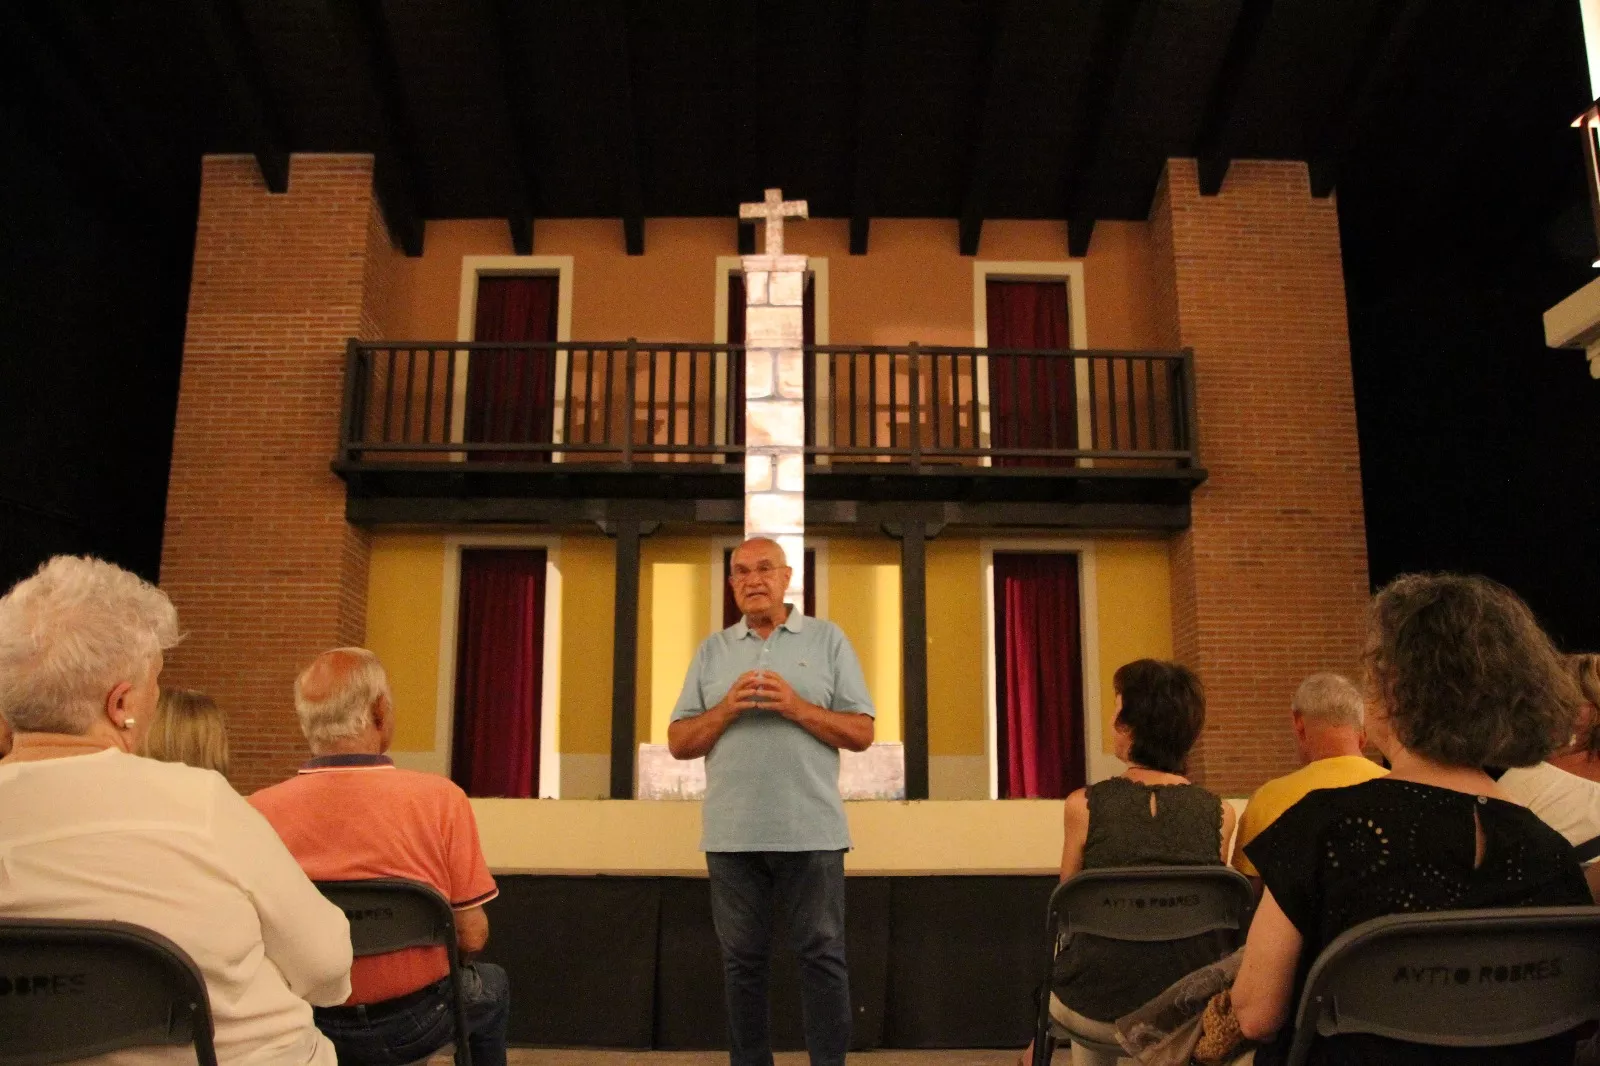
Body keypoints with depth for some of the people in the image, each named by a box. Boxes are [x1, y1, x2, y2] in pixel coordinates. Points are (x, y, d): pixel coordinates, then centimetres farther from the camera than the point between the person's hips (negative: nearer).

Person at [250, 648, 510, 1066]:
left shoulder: (258, 810, -16)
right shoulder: (440, 800, -22)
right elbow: (472, 936, -15)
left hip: (307, 1024, 3)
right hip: (411, 1024, -2)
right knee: (492, 986, 31)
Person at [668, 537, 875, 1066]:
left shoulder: (828, 639, 5)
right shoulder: (712, 650, 11)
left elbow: (861, 733, 0)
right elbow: (679, 742, 7)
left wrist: (798, 707, -13)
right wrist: (727, 709, -10)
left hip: (811, 833, -2)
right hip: (732, 835, 2)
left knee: (823, 957, 3)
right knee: (742, 961, 10)